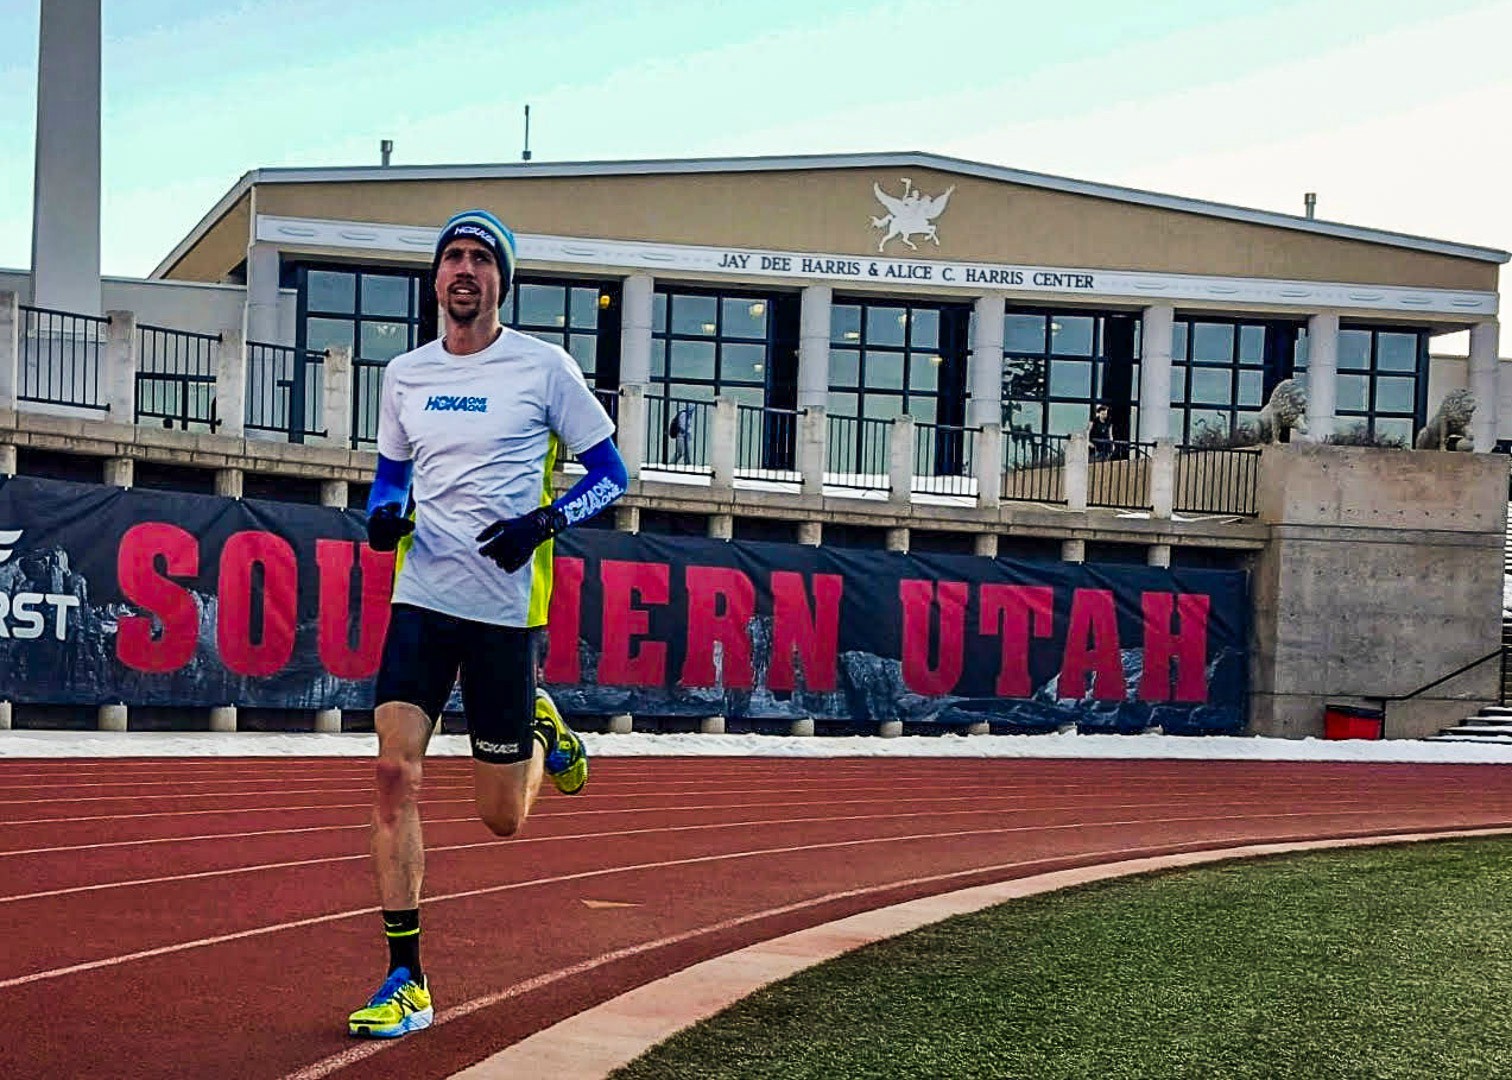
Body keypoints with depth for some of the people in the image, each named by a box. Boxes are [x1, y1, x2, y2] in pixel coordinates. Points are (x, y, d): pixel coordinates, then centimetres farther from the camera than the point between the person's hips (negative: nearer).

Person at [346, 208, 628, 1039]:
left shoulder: (542, 368, -3)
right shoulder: (404, 375, 8)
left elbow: (609, 473, 2)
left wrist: (546, 520, -16)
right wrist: (384, 515, -1)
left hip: (505, 607, -3)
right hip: (422, 597, 3)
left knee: (501, 818, 3)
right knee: (395, 772, -13)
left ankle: (541, 733, 38)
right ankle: (406, 979, -5)